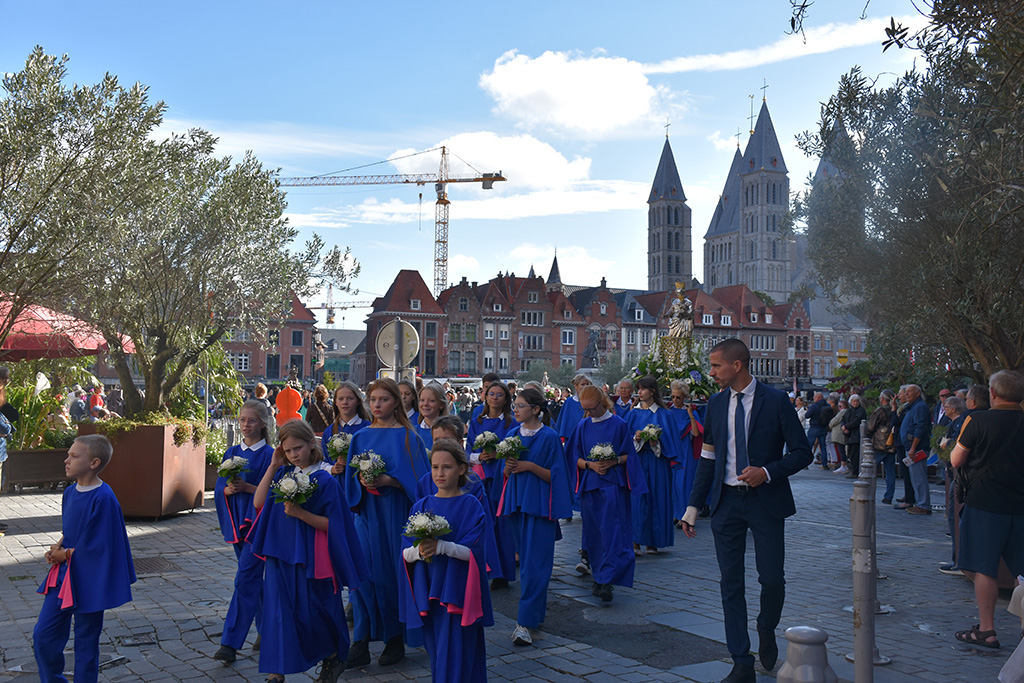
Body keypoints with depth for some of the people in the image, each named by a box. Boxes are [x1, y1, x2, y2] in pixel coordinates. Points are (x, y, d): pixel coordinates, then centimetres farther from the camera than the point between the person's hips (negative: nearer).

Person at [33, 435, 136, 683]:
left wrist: (65, 555, -8)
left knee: (85, 644, 6)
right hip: (63, 575, 8)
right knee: (43, 635, 12)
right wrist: (58, 547, -2)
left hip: (88, 581, -8)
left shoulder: (103, 498, -21)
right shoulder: (70, 492, 5)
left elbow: (96, 546, -20)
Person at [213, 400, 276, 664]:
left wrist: (248, 487, -20)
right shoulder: (232, 453, 9)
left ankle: (231, 643, -8)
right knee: (254, 578, 15)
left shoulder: (269, 455, -7)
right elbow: (220, 489, 9)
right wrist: (228, 489, -12)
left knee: (245, 579, -10)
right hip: (237, 522, 6)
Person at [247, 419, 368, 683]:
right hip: (280, 553, 5)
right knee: (278, 611, 3)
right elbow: (258, 502, -2)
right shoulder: (283, 474, 6)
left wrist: (300, 513, -24)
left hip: (310, 557, -4)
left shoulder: (325, 480, -10)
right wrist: (273, 466, -4)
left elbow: (332, 523, -11)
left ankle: (333, 658, 31)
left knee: (312, 613, 6)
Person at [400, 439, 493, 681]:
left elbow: (473, 552, -13)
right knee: (436, 654, 13)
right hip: (427, 594, 4)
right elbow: (405, 553, 3)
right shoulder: (421, 507, 6)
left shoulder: (472, 506, -5)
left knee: (454, 657, -5)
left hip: (457, 593, -4)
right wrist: (419, 550, -20)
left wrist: (440, 547, -27)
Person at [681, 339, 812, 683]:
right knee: (731, 583, 4)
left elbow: (802, 453, -5)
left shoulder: (776, 401, -7)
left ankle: (766, 631, 33)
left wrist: (767, 472, -20)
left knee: (772, 578, -1)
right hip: (726, 502, 4)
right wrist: (693, 506, 7)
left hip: (766, 501, -3)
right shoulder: (716, 404, 6)